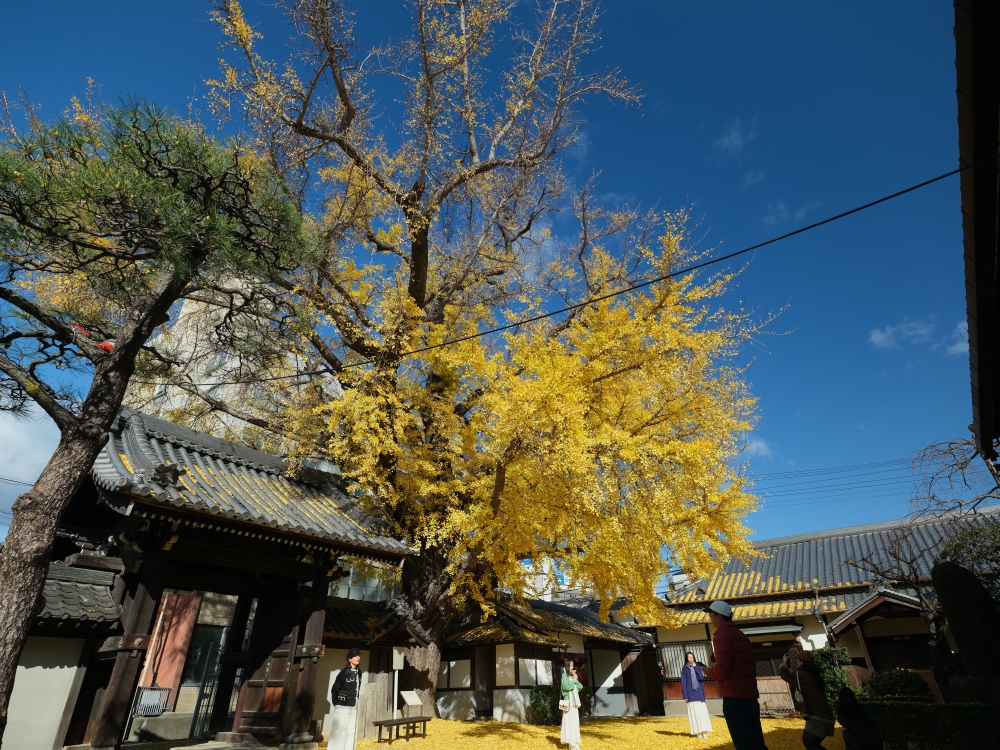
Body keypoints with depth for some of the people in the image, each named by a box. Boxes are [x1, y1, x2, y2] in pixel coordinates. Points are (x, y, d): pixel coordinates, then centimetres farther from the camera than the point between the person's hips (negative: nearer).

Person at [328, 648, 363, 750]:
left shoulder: (358, 672, 5)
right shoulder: (344, 672, -13)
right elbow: (334, 689, -8)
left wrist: (356, 701, 10)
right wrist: (336, 704, -3)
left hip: (354, 707, 7)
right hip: (343, 707, -6)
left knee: (351, 731, 11)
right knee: (340, 730, -2)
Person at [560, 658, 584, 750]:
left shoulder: (572, 675, 16)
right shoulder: (564, 675, -6)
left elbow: (580, 687, 14)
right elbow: (567, 687, -20)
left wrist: (576, 681, -3)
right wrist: (574, 680, -9)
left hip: (574, 701, 8)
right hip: (569, 701, -8)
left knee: (574, 721, 7)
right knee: (569, 721, -9)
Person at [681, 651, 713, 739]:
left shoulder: (698, 667, 9)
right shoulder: (684, 669, 2)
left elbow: (701, 677, -7)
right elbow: (683, 683, -1)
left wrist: (695, 667, -8)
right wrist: (685, 696, -7)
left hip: (699, 692, 2)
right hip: (691, 693, -2)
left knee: (702, 711, 0)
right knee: (694, 712, -5)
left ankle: (704, 731, 5)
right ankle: (698, 732, -1)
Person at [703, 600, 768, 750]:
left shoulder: (722, 635, -11)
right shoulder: (740, 635, 17)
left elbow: (722, 670, -19)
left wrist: (708, 671, 1)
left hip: (734, 698, -9)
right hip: (749, 695, 9)